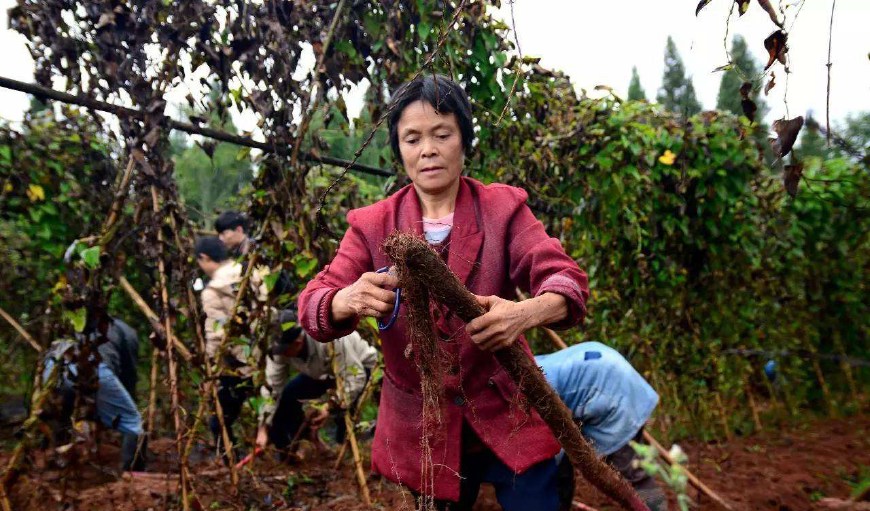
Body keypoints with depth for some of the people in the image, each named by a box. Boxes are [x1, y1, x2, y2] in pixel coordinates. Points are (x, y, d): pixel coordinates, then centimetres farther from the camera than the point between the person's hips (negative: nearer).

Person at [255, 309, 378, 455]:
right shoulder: (280, 350, -25)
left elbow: (355, 377, -35)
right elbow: (272, 389, -19)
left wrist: (331, 407, -36)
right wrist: (263, 429, -21)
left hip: (359, 366, -5)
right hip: (320, 372, 6)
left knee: (343, 406, -30)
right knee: (285, 396, -9)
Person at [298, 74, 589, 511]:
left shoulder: (503, 208, -5)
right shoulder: (371, 225, -2)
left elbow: (567, 281, -16)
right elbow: (313, 305, -11)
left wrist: (526, 313, -39)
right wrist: (348, 300, -35)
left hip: (506, 416, -1)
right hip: (422, 427, 2)